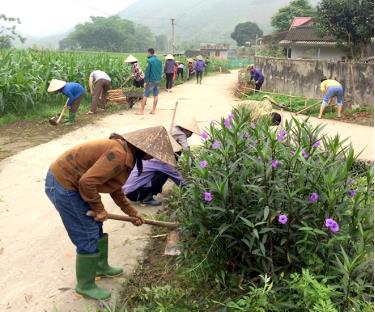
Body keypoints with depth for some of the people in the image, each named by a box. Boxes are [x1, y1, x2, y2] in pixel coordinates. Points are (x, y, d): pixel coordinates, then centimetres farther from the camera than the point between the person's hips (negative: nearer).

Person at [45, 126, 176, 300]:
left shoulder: (126, 153, 8)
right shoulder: (120, 154, -26)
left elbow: (115, 189, 20)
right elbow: (87, 182, -30)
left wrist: (132, 212, 22)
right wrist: (99, 209, -15)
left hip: (68, 180, 10)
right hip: (62, 185, -10)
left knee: (95, 226, 21)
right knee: (88, 237, -1)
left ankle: (101, 267, 41)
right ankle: (85, 286, 18)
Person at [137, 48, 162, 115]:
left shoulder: (149, 61, -11)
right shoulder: (159, 61, 9)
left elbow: (147, 72, -13)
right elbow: (161, 71, 13)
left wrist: (145, 81, -10)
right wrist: (159, 78, 17)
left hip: (151, 81, -6)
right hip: (158, 81, 6)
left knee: (145, 95, -1)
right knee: (156, 96, 8)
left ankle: (142, 111, 0)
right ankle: (153, 111, 11)